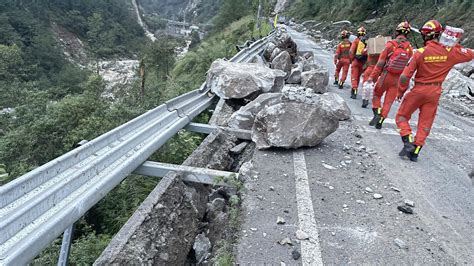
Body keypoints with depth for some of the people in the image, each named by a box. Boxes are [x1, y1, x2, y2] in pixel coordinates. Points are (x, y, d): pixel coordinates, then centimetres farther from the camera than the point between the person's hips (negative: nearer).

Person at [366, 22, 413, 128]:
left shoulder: (390, 44, -12)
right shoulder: (410, 48, -4)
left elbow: (380, 63, -11)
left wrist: (372, 77, -5)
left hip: (386, 76, -2)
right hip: (398, 79, 2)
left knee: (377, 95, 18)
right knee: (388, 101, 10)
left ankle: (377, 114, 2)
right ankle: (380, 121, 10)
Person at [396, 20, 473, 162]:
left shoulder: (420, 53, -16)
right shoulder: (449, 52, -8)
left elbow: (405, 76, -16)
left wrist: (401, 91, -2)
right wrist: (457, 47, 15)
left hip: (418, 91, -3)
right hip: (435, 93, 3)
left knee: (402, 116, 13)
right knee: (425, 124, 12)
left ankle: (408, 143, -3)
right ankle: (415, 151, 14)